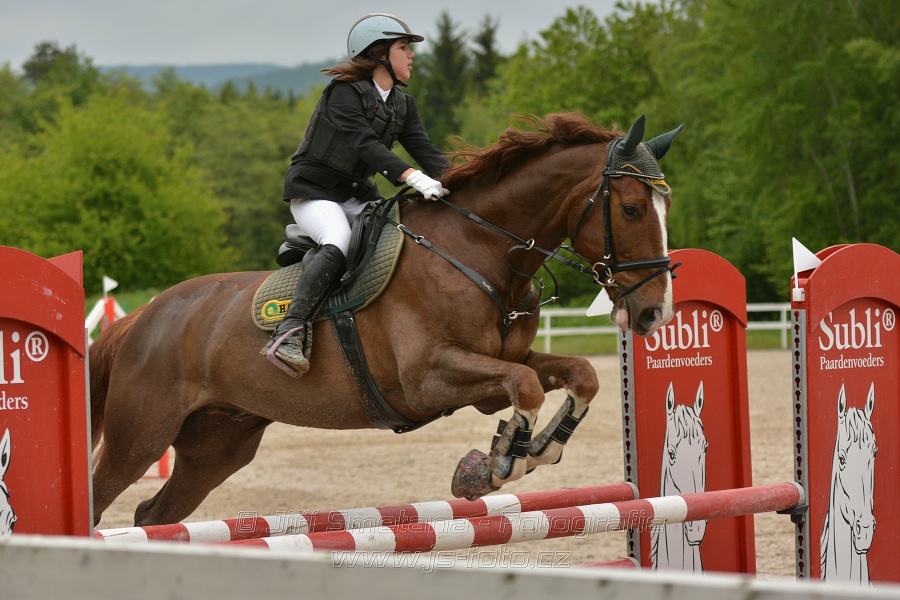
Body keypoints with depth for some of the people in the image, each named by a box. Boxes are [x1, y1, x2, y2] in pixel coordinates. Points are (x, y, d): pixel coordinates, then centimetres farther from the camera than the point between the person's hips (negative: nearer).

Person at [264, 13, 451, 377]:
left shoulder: (403, 105, 12)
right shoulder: (345, 93, -13)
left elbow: (424, 149, -1)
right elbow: (365, 144, -27)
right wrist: (414, 178, -40)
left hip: (358, 194, 8)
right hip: (314, 189, -8)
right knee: (339, 243, -34)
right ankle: (290, 331, -41)